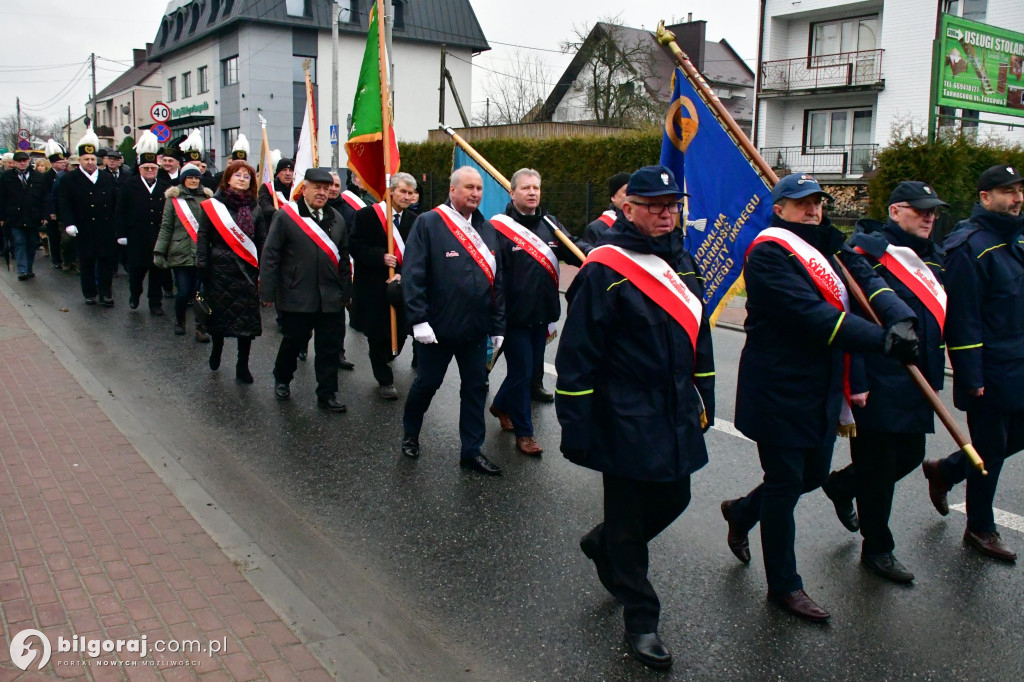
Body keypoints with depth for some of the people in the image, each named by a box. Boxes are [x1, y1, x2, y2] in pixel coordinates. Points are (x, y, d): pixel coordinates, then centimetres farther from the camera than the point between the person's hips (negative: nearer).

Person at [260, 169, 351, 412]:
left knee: (329, 347, 6)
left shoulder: (336, 219, 10)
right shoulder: (286, 216, -4)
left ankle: (327, 395, 16)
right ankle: (282, 380, 37)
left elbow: (343, 257, 14)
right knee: (294, 341, 11)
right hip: (296, 297, -3)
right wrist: (268, 292, -9)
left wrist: (346, 291, 12)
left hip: (331, 298, 4)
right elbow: (270, 255, -6)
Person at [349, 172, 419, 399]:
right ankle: (385, 380, 17)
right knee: (378, 335, 4)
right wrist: (380, 257, -19)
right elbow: (355, 246, -7)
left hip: (399, 287, 3)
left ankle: (384, 360, 35)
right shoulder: (367, 215, -5)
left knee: (400, 332, 3)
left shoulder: (413, 221, 5)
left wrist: (403, 274, -12)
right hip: (372, 286, -3)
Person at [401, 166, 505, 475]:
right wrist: (419, 319, -19)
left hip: (476, 330, 5)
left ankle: (472, 451, 20)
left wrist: (498, 326, 7)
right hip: (437, 327, -4)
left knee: (476, 388, 8)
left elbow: (497, 281, 9)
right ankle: (410, 434, 36)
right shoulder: (429, 223, -9)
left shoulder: (487, 230, 8)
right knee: (427, 383, 11)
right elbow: (412, 274, -14)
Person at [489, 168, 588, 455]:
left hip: (541, 315, 7)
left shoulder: (550, 224, 7)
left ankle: (501, 406, 44)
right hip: (514, 316, -6)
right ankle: (524, 433, 16)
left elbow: (574, 250, 2)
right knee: (522, 372, 2)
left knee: (530, 369, 19)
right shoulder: (499, 228, -13)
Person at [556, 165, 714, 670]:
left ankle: (603, 546, 44)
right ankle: (640, 620, 21)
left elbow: (696, 333, 19)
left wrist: (704, 400, 19)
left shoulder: (679, 262, 10)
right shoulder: (604, 270, -15)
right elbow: (577, 354, -16)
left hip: (677, 417, 8)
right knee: (629, 518, 4)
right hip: (626, 423, -8)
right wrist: (575, 428, -17)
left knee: (672, 499, 17)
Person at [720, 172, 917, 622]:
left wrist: (901, 318, -22)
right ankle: (784, 585, 19)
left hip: (821, 388, 9)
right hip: (779, 387, -8)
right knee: (785, 483, 3)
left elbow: (867, 282, -1)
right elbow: (811, 314, -26)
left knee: (813, 474, 18)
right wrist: (883, 340, -30)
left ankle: (742, 512, 44)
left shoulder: (828, 247, 12)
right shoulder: (769, 252, -15)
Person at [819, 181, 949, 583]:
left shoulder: (930, 258, 14)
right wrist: (854, 382, -21)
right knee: (878, 467, 3)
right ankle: (877, 550, 20)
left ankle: (841, 485, 41)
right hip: (876, 384, -9)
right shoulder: (867, 252, -14)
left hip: (914, 384, 9)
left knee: (910, 455, 16)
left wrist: (934, 376, 18)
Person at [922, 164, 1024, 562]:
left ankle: (944, 471, 36)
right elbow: (962, 317, -20)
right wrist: (972, 377, -21)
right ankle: (981, 530, 21)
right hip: (990, 372, -9)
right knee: (990, 450, 4)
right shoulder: (969, 246, -17)